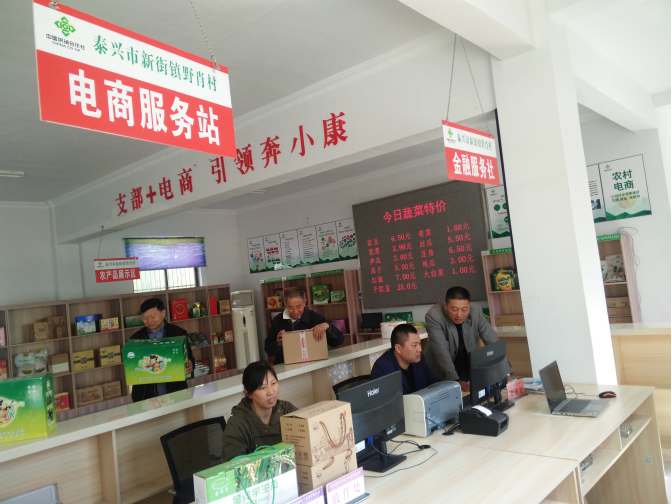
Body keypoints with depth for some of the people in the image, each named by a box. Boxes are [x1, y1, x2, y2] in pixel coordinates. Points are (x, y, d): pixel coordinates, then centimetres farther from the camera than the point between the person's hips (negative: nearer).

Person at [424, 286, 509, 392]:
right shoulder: (433, 316, -22)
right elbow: (442, 352, -27)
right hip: (441, 375, -3)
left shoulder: (476, 313, -11)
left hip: (469, 370, 3)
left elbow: (494, 343, -10)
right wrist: (455, 381, -34)